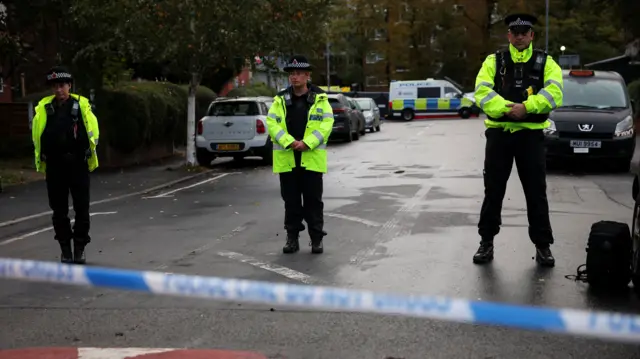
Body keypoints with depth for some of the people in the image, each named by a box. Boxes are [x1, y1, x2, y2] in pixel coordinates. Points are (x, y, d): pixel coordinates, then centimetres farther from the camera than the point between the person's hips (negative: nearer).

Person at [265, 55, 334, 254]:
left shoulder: (320, 99, 2)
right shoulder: (280, 99, 6)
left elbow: (326, 124, -6)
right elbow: (272, 123, -3)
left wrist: (306, 143, -17)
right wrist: (290, 142, -17)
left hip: (312, 159, -2)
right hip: (287, 159, 2)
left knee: (313, 200, 4)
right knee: (291, 200, 9)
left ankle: (317, 239, 13)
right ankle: (292, 237, 18)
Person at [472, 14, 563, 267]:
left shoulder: (545, 62, 5)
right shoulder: (493, 61, 6)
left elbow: (554, 93, -12)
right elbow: (482, 92, -8)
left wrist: (526, 107, -25)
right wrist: (507, 108, -23)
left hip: (531, 134, -1)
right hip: (498, 133, 1)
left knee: (536, 192, 3)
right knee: (493, 190, 8)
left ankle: (542, 245, 14)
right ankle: (487, 241, 19)